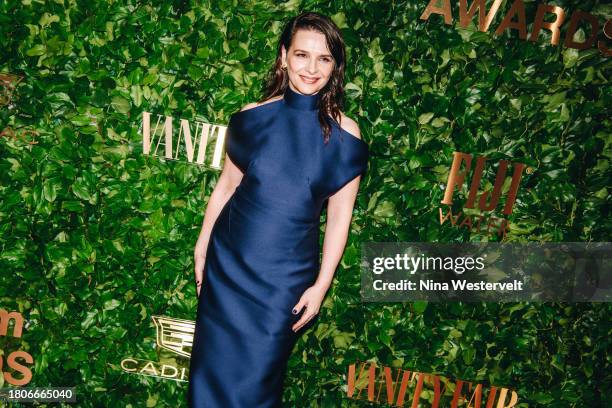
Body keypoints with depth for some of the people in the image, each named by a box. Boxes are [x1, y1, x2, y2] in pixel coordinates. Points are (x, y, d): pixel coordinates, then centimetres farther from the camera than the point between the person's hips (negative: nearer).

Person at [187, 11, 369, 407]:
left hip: (286, 277, -1)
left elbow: (339, 215, -4)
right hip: (228, 263, 2)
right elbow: (226, 186, 6)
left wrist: (321, 285, -5)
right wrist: (202, 248, 8)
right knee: (214, 371, 12)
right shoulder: (253, 117, -3)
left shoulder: (344, 133, -6)